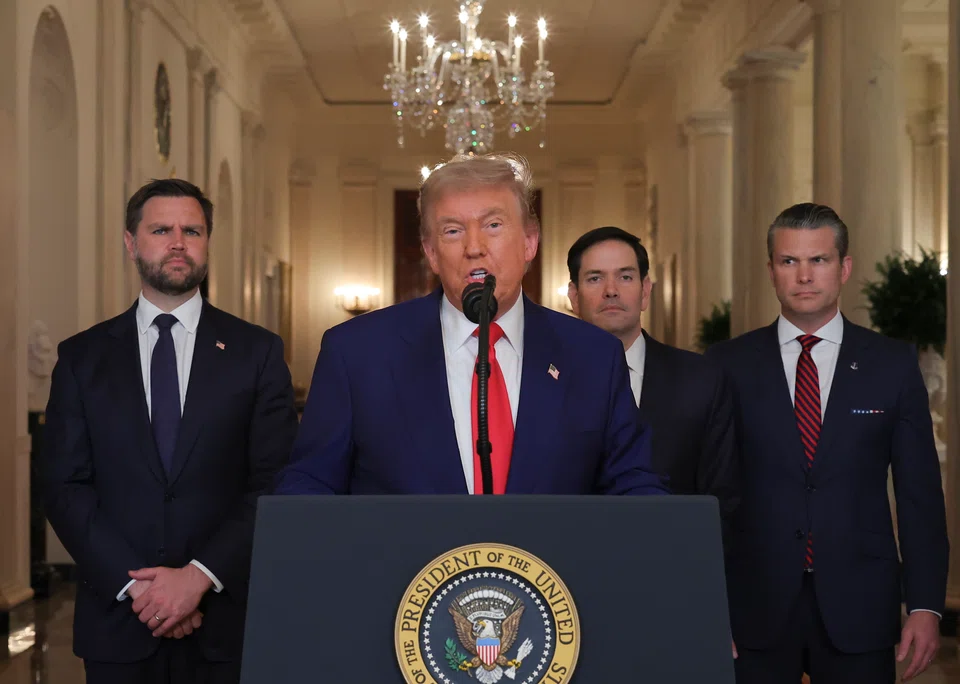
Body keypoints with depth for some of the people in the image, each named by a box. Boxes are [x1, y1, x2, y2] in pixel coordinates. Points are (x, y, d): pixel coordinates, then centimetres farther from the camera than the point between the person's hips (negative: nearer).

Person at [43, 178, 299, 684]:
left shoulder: (257, 352, 2)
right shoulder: (82, 357, 6)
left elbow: (276, 486, -3)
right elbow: (65, 487, 0)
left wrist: (201, 576, -13)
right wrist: (135, 584, -11)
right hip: (117, 623, 1)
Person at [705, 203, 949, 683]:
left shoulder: (893, 364, 3)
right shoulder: (728, 366, 2)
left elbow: (919, 493, 3)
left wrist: (925, 606, -3)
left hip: (858, 607, 0)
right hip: (756, 607, 0)